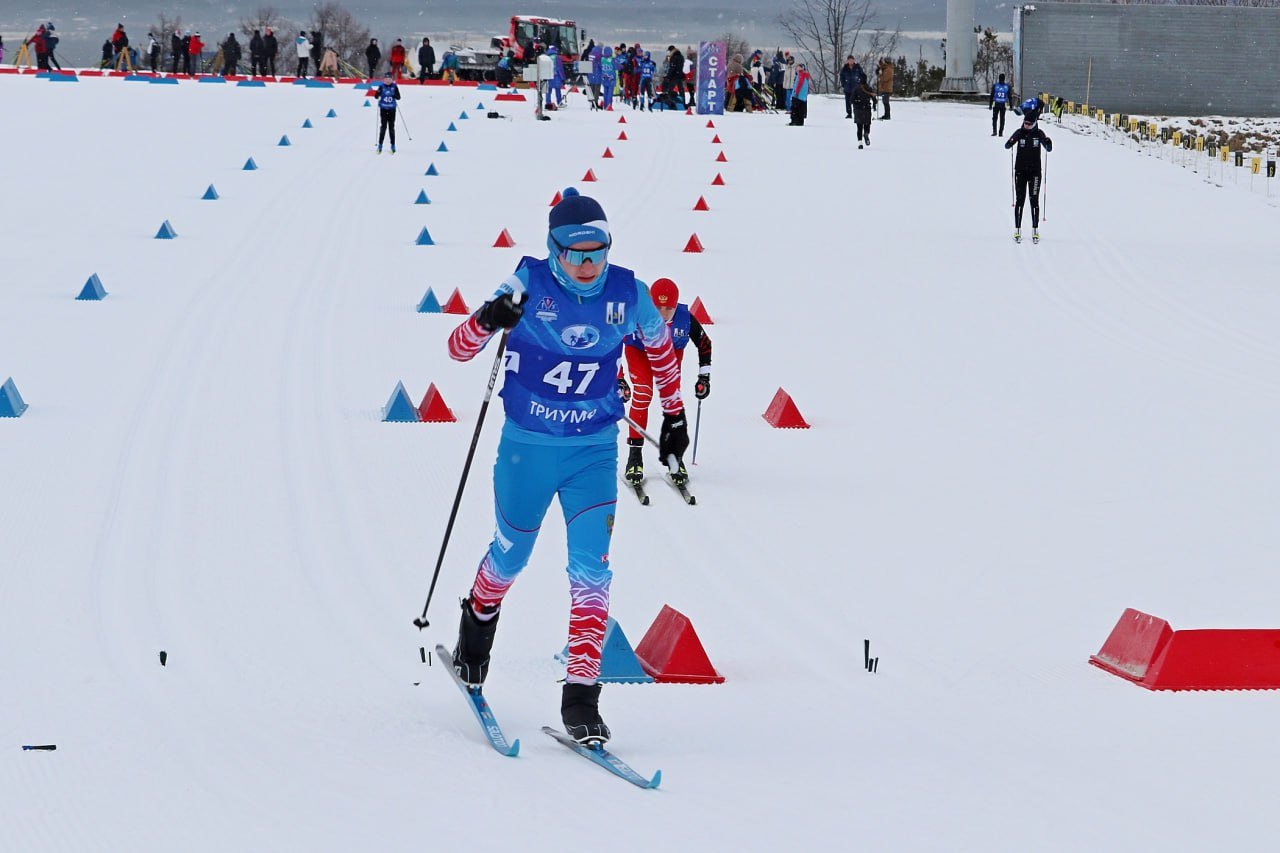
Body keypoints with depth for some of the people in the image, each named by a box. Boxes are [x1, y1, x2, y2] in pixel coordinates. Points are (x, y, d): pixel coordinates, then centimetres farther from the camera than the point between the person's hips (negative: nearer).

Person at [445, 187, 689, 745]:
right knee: (511, 555, 17)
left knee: (591, 570, -11)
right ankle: (478, 622, 50)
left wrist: (674, 413, 20)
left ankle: (581, 696, -10)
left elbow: (660, 344, 14)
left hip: (594, 452, 1)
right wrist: (488, 320, -37)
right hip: (526, 447, -1)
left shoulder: (626, 293, -8)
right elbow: (458, 349, -15)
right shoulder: (530, 285, -14)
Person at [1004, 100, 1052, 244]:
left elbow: (1048, 149, -5)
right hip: (1020, 171, 0)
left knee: (1034, 200, 1)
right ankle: (1017, 230, 3)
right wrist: (1010, 142, -33)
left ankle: (1035, 230, 6)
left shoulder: (1039, 134, 0)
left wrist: (1049, 144, -27)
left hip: (1035, 171, 0)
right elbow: (1007, 146, -10)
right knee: (1020, 199, -1)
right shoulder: (1019, 133, -1)